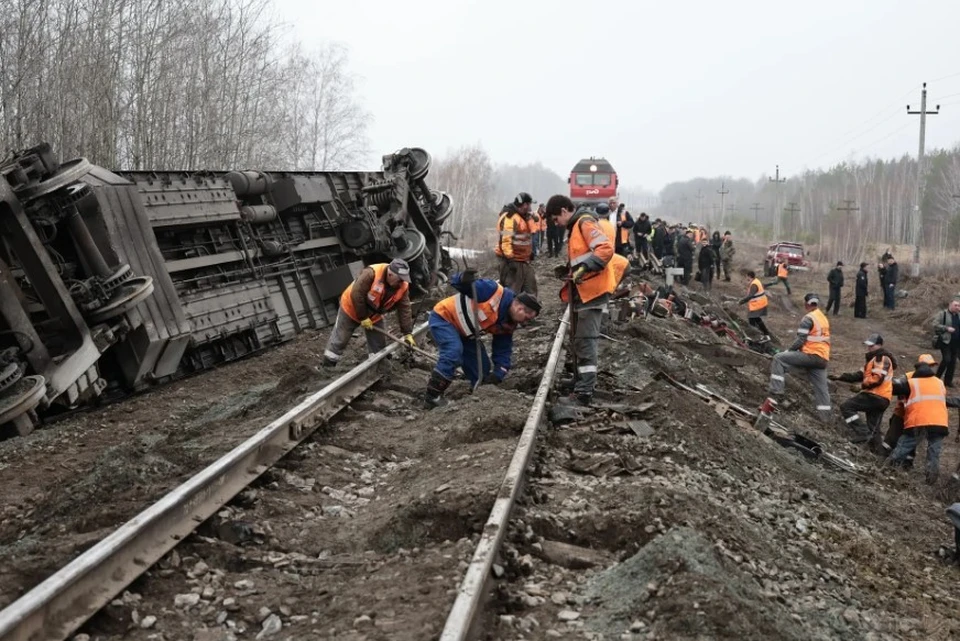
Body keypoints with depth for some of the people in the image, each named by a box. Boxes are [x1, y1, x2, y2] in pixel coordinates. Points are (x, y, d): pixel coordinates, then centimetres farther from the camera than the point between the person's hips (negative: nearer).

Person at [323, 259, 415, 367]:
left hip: (374, 315, 5)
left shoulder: (403, 286, -20)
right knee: (339, 340, 4)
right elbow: (356, 295, -32)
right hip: (352, 308, -5)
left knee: (379, 345, 7)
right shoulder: (371, 273, -37)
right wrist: (363, 317, -24)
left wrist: (408, 333, -18)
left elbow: (405, 310, -14)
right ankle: (327, 368, 17)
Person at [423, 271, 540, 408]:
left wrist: (498, 374, -10)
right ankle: (432, 397, -24)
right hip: (443, 317, -9)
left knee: (483, 368, 6)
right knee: (454, 352, -31)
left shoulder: (507, 325, -2)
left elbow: (503, 352, 5)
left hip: (464, 333, 9)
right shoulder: (494, 291, -27)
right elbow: (455, 283, -26)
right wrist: (463, 279, -50)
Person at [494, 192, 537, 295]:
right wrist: (510, 258, -28)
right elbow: (505, 240, -25)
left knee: (530, 289, 16)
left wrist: (530, 252, 28)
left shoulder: (525, 217, 16)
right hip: (512, 260, -10)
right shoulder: (509, 217, -18)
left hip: (524, 260, 10)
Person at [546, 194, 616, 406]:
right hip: (582, 291, 11)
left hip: (592, 291, -11)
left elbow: (606, 249, -23)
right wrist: (569, 270, 15)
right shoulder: (576, 227, 21)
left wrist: (585, 268, -29)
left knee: (585, 341, -11)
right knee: (580, 341, 15)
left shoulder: (586, 222, -11)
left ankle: (584, 392, -11)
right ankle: (582, 384, 24)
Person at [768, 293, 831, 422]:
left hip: (811, 355, -8)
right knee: (821, 387, 13)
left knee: (778, 359, -6)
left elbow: (801, 340, -14)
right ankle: (824, 416, 15)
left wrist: (789, 350, 0)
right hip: (823, 358, 8)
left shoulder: (808, 318, -9)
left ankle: (776, 389, -13)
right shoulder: (824, 318, 19)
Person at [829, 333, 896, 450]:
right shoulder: (872, 358, 25)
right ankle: (880, 452, 10)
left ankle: (862, 433, -21)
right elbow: (860, 375, 20)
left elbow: (877, 379, -21)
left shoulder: (882, 359, -8)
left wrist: (863, 385, -8)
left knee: (846, 406, -14)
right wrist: (840, 377, 11)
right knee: (873, 428, 12)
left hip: (875, 396, -10)